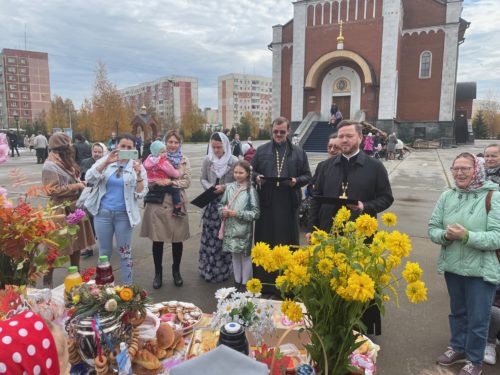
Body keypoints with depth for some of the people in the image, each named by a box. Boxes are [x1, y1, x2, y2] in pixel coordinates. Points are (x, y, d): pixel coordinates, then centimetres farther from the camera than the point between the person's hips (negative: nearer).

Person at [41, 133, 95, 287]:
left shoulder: (66, 162, 12)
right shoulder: (50, 166, -15)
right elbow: (52, 190, -21)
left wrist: (79, 183, 5)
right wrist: (75, 186, -17)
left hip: (74, 208, 9)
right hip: (61, 211, -9)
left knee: (76, 243, 16)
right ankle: (47, 279, 16)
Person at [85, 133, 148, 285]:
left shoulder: (137, 166, 0)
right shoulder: (105, 161, 3)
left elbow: (141, 194, -5)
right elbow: (89, 178, -12)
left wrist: (139, 175, -21)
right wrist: (106, 162, -22)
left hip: (124, 215, -1)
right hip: (103, 212, 1)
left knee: (125, 252, 7)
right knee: (104, 252, 14)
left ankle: (127, 286, 21)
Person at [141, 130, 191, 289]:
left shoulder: (184, 161, 7)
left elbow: (187, 182, -1)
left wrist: (172, 182, -16)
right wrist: (157, 182, -20)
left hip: (177, 204, 1)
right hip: (158, 203, -1)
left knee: (177, 240, 8)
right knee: (157, 240, 5)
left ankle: (176, 271, 28)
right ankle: (158, 272, 22)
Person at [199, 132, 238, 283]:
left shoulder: (234, 161, -7)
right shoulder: (207, 160, 2)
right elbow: (203, 179, 9)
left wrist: (224, 187, -16)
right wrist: (210, 188, -11)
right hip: (211, 202, 2)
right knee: (210, 236, 6)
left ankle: (223, 270, 18)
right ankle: (208, 269, 22)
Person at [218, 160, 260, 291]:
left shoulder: (251, 190, -10)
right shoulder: (229, 187, 1)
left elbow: (255, 213, -11)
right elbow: (221, 204, 11)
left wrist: (238, 214, -18)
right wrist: (223, 211, -10)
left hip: (244, 229, -4)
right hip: (230, 228, 4)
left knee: (245, 256, 8)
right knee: (235, 255, 17)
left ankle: (244, 284, 24)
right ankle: (237, 281, 33)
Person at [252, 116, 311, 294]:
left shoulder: (299, 152, 6)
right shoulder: (261, 150, 8)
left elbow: (307, 176, 7)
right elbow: (252, 170, 12)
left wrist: (296, 181, -13)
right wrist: (256, 177, -10)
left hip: (288, 204, 0)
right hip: (266, 203, 1)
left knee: (287, 242, 7)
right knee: (265, 242, 7)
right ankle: (264, 281, 20)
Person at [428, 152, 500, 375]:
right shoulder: (447, 196, -2)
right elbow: (433, 228, 1)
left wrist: (467, 236, -29)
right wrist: (445, 235, -20)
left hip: (481, 270, -4)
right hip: (452, 266, 4)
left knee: (478, 317, 11)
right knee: (457, 311, 22)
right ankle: (458, 348, 44)